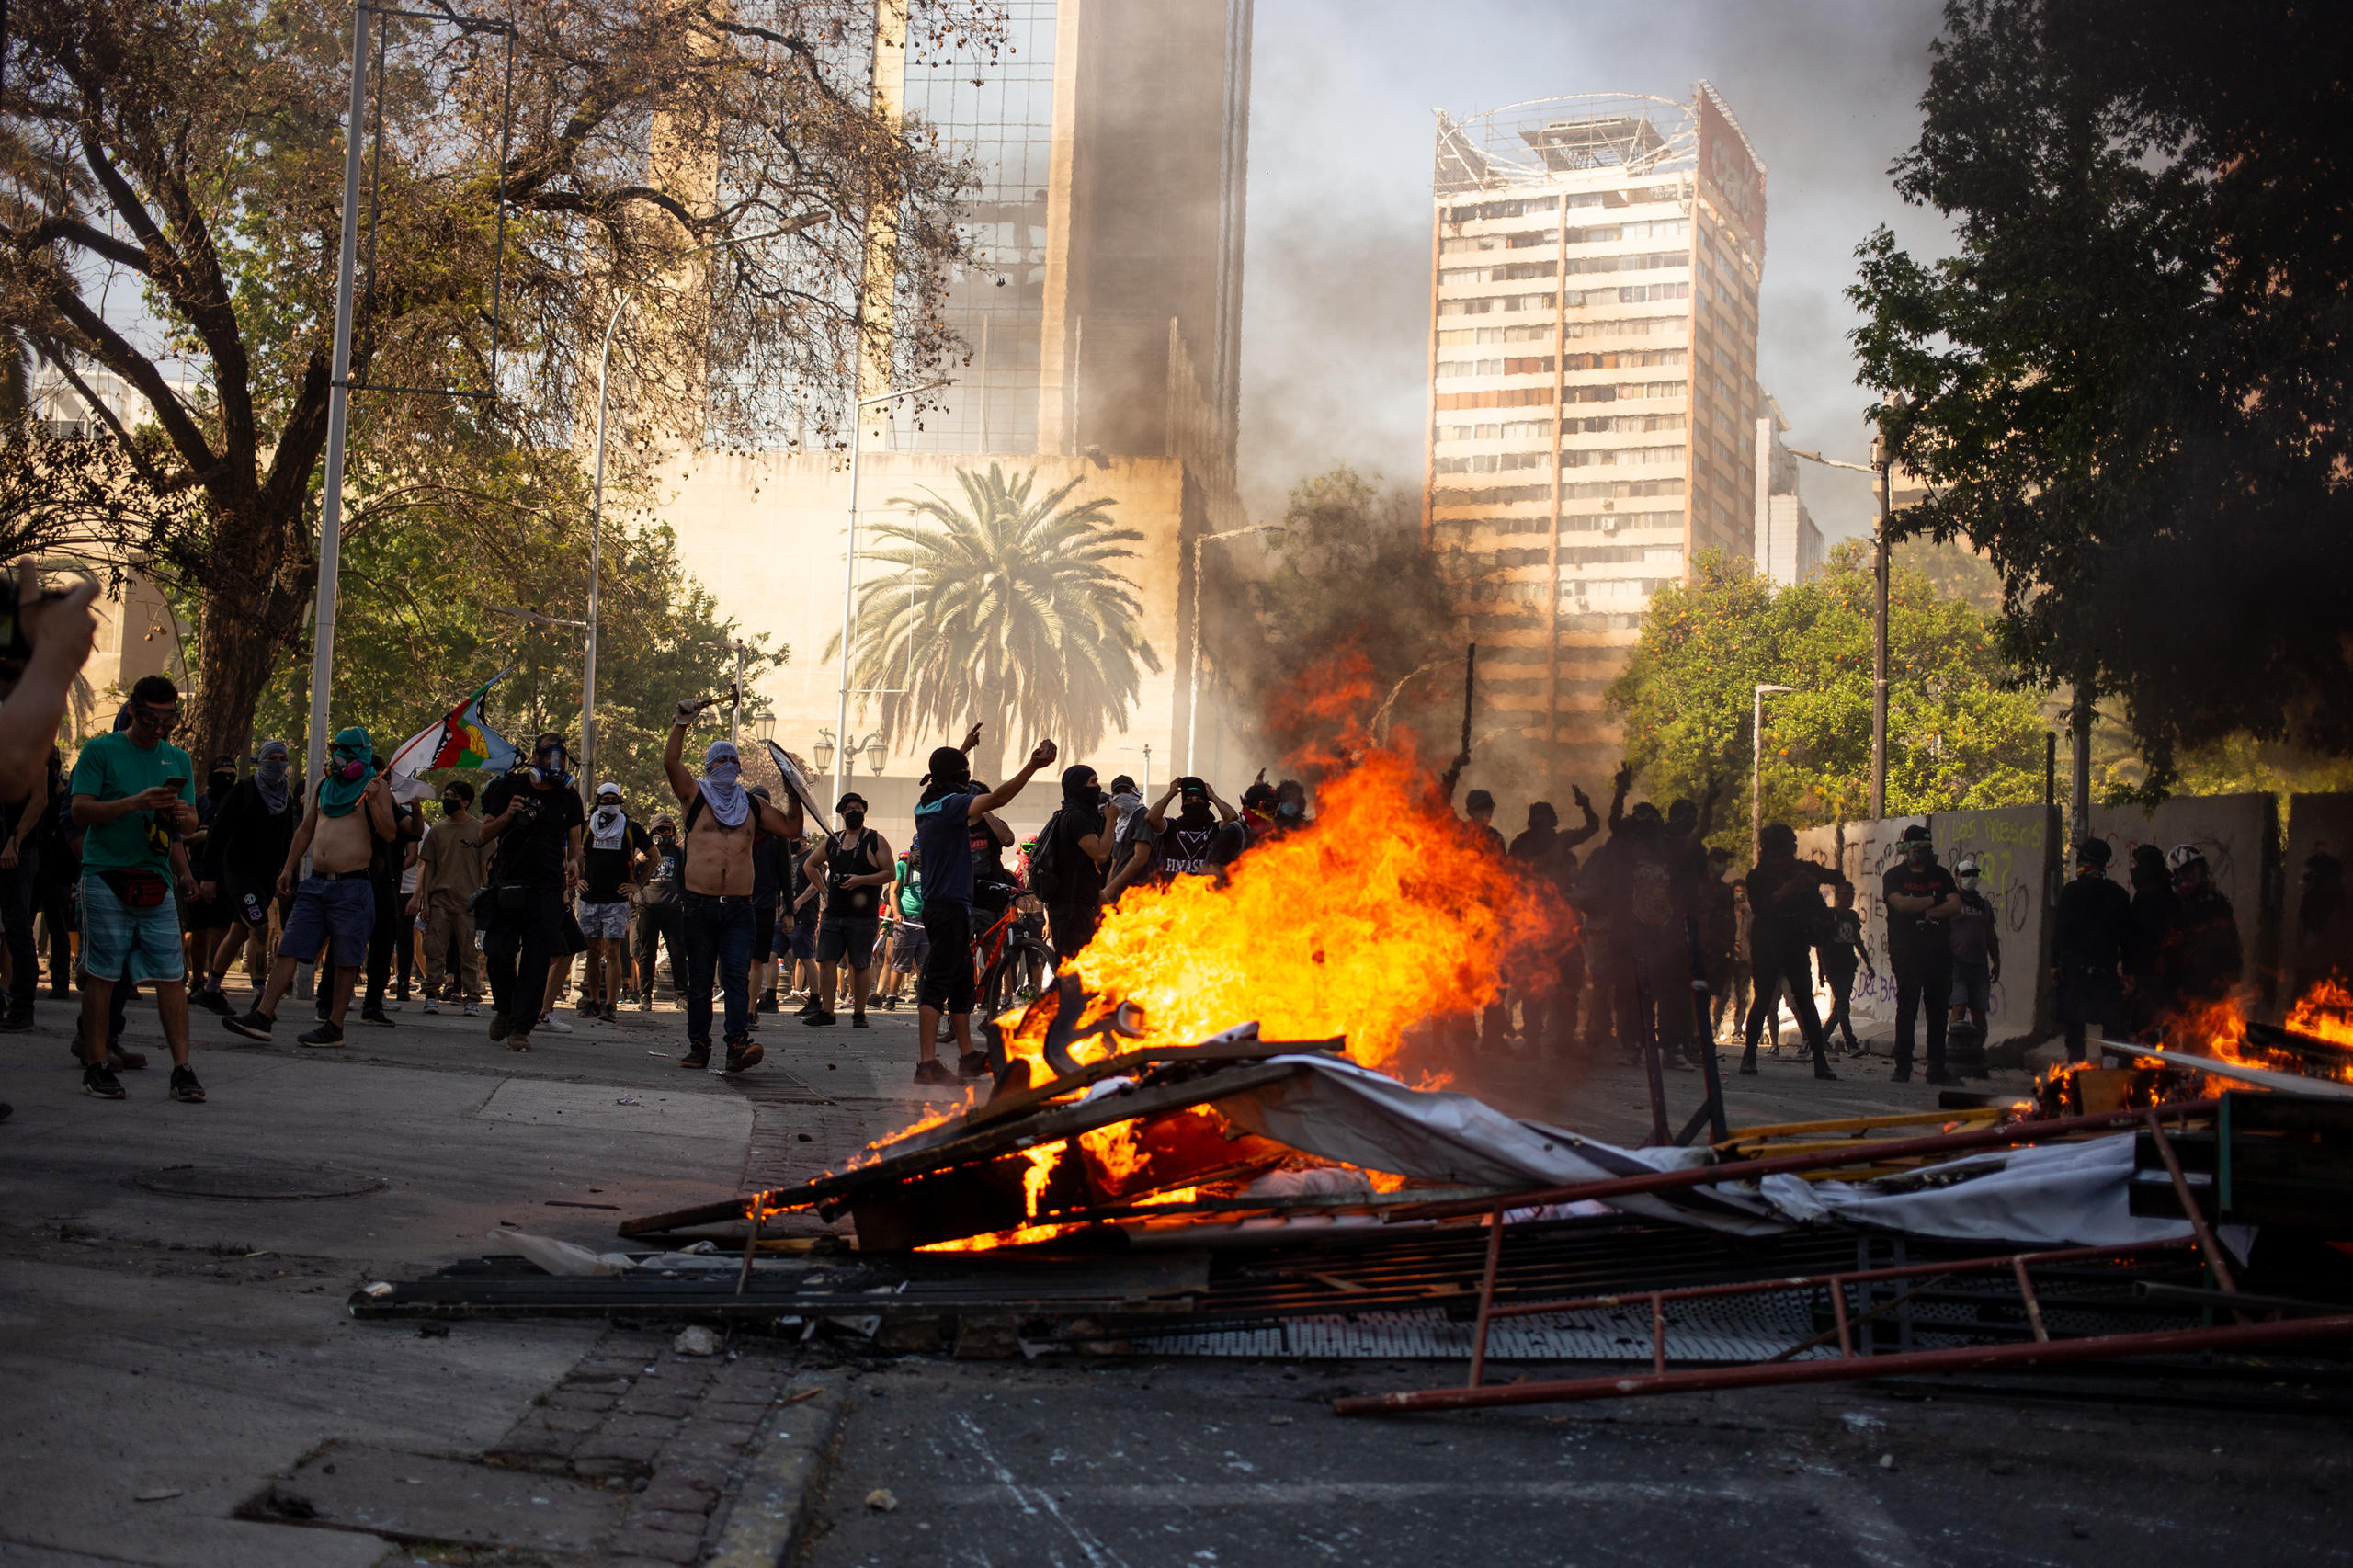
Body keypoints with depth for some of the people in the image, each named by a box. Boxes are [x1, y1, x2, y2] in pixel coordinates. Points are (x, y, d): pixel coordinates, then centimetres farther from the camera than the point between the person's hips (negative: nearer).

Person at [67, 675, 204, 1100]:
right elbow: (81, 810, -7)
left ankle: (182, 1069, -1)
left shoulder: (178, 759, 15)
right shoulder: (101, 751, 1)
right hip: (106, 877, -4)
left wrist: (184, 816, -7)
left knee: (172, 975, -2)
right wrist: (136, 802, -20)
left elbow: (189, 825, 17)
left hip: (156, 882, 4)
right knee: (101, 973, 0)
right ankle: (95, 1066, 8)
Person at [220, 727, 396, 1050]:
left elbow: (388, 833, -10)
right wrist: (288, 869, 20)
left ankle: (334, 1026, 6)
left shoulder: (376, 786, 0)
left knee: (345, 960, -1)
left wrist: (373, 800, -23)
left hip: (352, 885, -6)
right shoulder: (324, 785, 18)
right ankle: (262, 1016, -2)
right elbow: (306, 830, 24)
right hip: (315, 881, 6)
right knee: (288, 949, 0)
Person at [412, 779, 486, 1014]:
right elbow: (428, 866, 13)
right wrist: (424, 899, 8)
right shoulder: (438, 830, 10)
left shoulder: (480, 829, 1)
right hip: (439, 899, 3)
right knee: (435, 949, 0)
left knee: (469, 953, -1)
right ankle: (432, 995, 5)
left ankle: (472, 998, 3)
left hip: (468, 901, -3)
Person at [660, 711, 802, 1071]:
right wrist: (681, 724, -18)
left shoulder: (752, 805, 16)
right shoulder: (695, 795, 7)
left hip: (739, 908, 1)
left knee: (737, 976, -11)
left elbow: (792, 828, 18)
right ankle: (698, 1046, 12)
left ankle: (738, 1044, -21)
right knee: (699, 980, 5)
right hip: (698, 905, -1)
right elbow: (670, 762, -9)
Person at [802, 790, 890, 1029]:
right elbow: (809, 865, 26)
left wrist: (861, 880, -16)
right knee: (827, 961, -1)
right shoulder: (832, 841, 13)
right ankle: (826, 1012, 3)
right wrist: (823, 889, 13)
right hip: (832, 914, 4)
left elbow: (889, 874, -5)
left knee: (860, 965, -1)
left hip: (863, 917, -4)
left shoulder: (876, 841, 1)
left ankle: (859, 1013, 6)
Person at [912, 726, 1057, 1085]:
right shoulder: (952, 804, -14)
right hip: (950, 907, -10)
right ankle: (927, 1064, -15)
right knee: (937, 984, -12)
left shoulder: (926, 804, 13)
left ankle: (968, 1055, 24)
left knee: (962, 981, 17)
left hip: (937, 905, 10)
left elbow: (944, 775, 36)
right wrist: (1032, 766, -36)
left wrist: (963, 749, 49)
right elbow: (997, 797, -29)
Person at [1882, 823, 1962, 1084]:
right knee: (1907, 1009, -6)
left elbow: (1955, 906, 3)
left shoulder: (1941, 875, 16)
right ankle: (1902, 1067, -3)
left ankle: (1937, 1068, 6)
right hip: (1906, 952, -3)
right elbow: (1901, 903, -12)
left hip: (1938, 952, 3)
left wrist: (1923, 911, -8)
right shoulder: (1894, 875, 6)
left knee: (1938, 1010, 2)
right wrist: (1935, 901, -4)